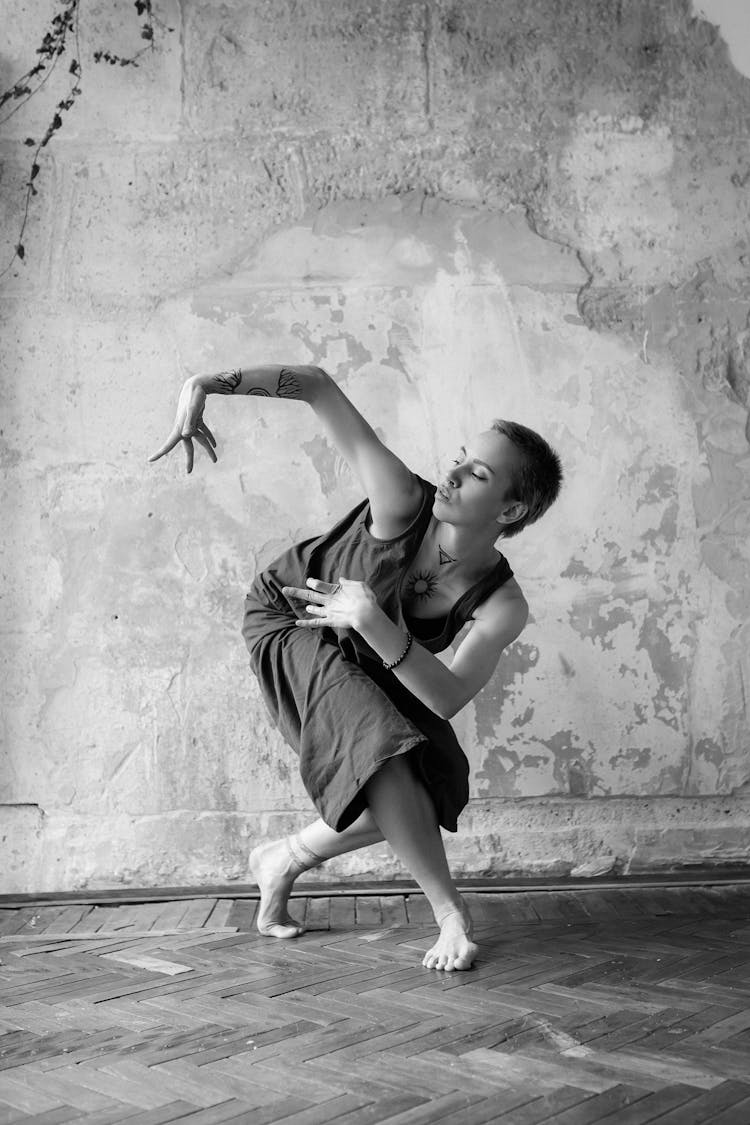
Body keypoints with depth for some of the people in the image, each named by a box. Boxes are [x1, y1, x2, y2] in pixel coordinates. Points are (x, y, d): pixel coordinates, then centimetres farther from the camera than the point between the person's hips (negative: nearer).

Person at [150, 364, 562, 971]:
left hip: (368, 659, 4)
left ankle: (284, 859, 24)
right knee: (384, 756, -26)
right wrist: (205, 385, -41)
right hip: (289, 621, -4)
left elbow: (446, 698, -38)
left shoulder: (503, 606, -28)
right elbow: (318, 384, -34)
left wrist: (377, 626, -53)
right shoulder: (404, 503, -37)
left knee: (411, 804, -1)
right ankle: (451, 913, -7)